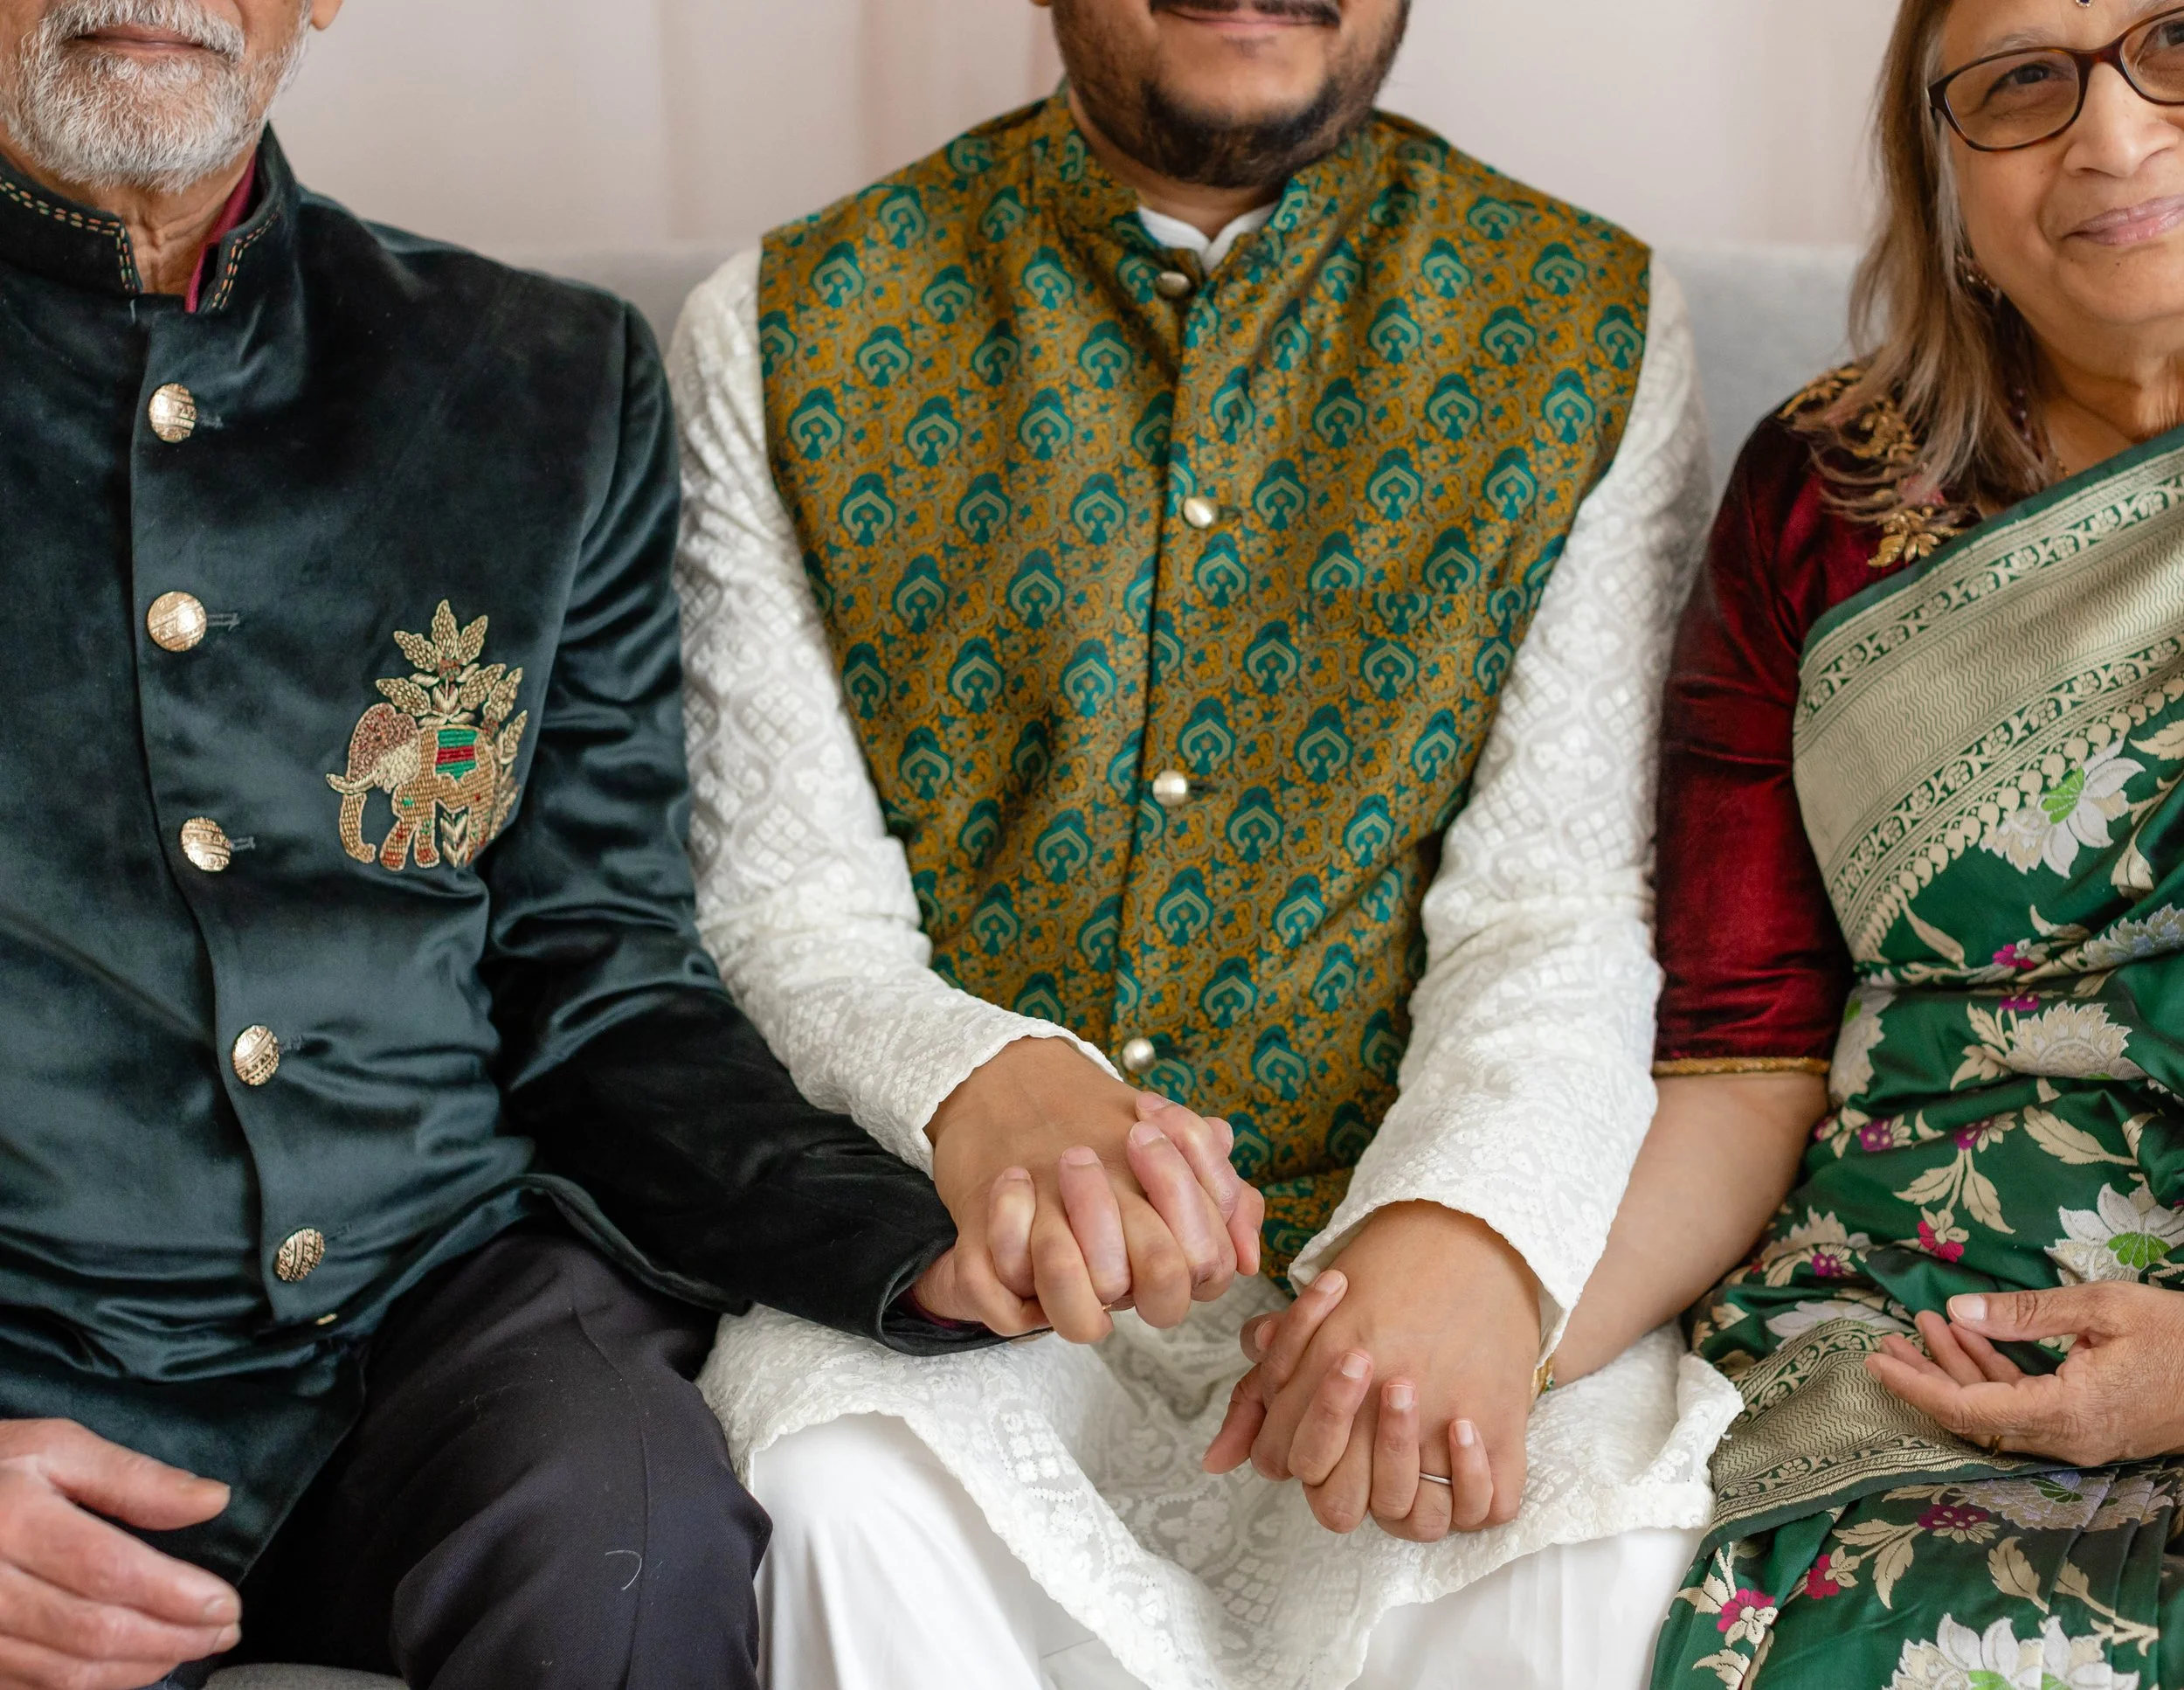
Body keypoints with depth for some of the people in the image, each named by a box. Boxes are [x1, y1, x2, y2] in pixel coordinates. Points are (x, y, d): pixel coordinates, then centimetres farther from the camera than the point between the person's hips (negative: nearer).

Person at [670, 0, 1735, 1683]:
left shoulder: (1593, 329, 6)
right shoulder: (786, 332, 5)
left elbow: (1561, 906, -1)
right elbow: (785, 914, -1)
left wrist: (1480, 1224, -23)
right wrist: (977, 1085, -24)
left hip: (1380, 1230, 1)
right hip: (943, 1244, 0)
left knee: (1590, 1543, -30)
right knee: (855, 1507, -33)